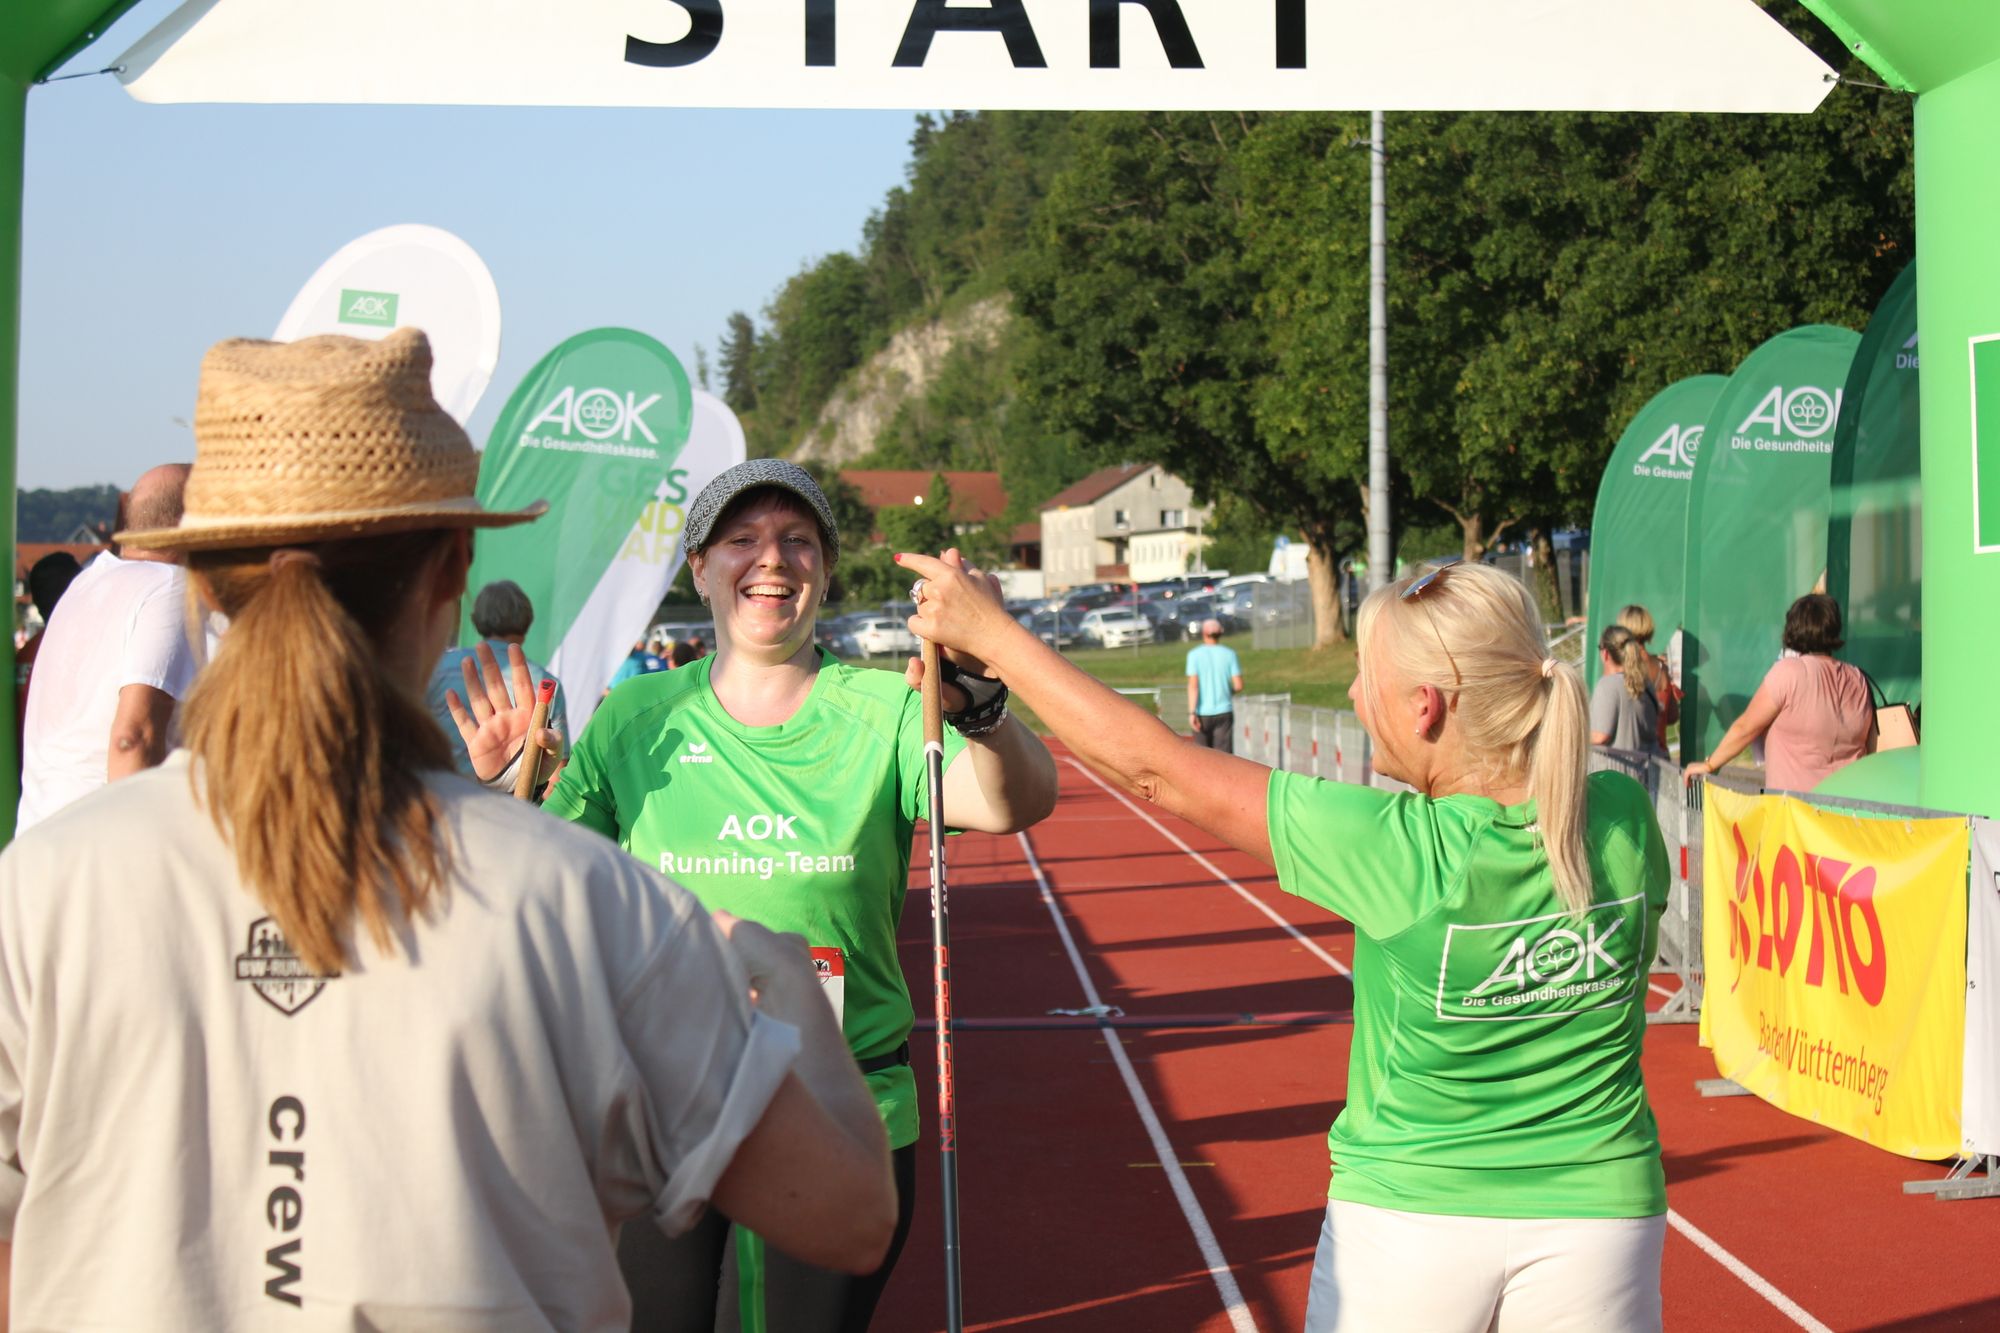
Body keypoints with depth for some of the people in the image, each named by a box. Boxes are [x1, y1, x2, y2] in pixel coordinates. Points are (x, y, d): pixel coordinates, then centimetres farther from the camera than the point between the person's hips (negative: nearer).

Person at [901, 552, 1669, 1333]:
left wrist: (987, 631, -7)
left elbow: (1152, 771, -14)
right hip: (1600, 1215, 4)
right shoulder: (1624, 818, -10)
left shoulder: (1393, 849, -21)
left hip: (1404, 1216, -3)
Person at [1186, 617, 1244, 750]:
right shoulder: (1229, 654, 0)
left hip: (1202, 713, 0)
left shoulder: (1194, 654, -4)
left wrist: (1191, 713, -13)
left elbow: (1193, 685, -12)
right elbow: (1239, 686, -2)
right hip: (1224, 712, 0)